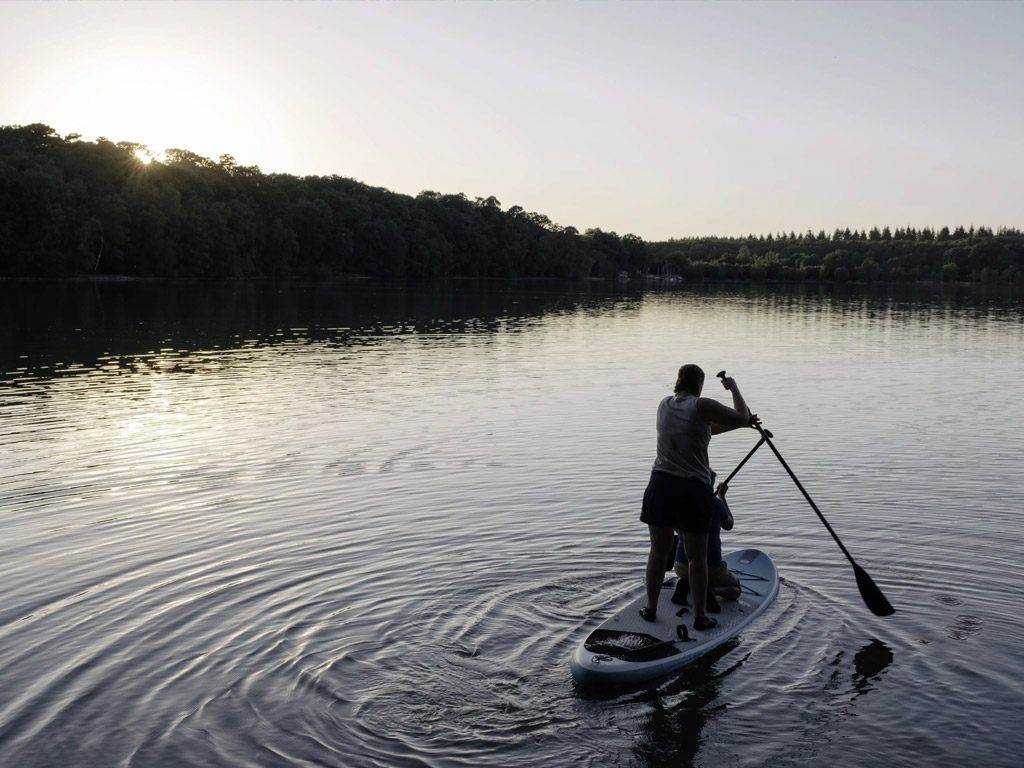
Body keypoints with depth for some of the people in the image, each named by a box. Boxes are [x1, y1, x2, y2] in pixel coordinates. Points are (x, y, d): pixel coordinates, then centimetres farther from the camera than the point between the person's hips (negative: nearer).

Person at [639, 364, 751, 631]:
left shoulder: (664, 405, 8)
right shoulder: (702, 406, -11)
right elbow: (744, 418, -7)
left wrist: (738, 424, 20)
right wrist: (734, 388, 7)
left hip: (661, 485, 5)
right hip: (693, 489, -4)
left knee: (658, 551, 16)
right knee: (697, 556, 8)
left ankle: (651, 609, 25)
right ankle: (700, 617, 18)